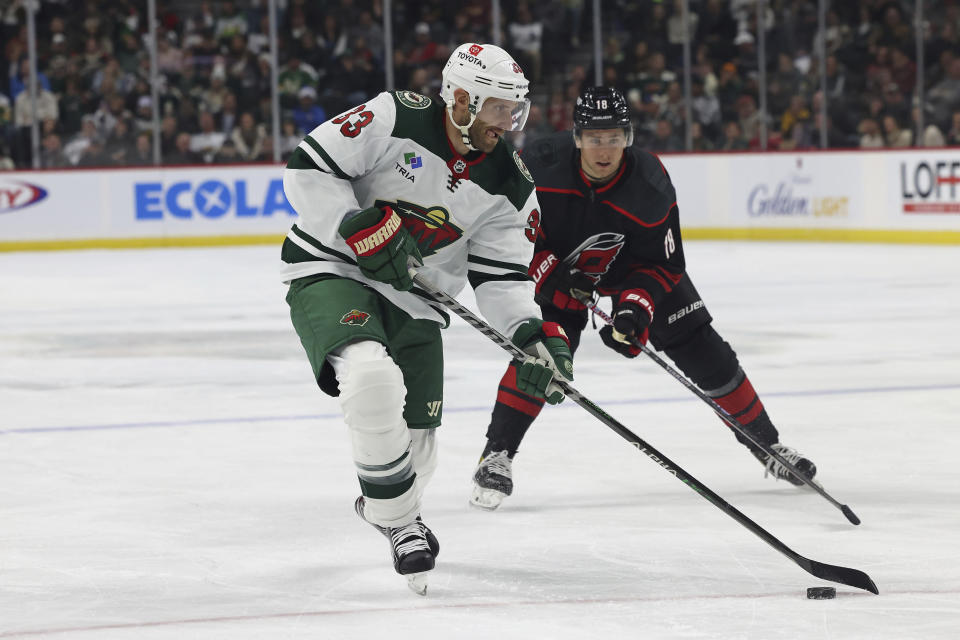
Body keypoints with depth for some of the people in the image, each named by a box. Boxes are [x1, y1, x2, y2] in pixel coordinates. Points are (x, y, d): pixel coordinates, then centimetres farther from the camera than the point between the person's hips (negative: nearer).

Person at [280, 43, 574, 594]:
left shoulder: (510, 186, 0)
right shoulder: (395, 120, -17)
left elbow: (501, 276, 1)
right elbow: (308, 170, -15)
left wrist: (536, 336, -16)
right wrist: (364, 229, -23)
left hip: (415, 301, 6)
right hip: (331, 274, -6)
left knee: (415, 445, 4)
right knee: (373, 375, -34)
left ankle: (392, 506, 43)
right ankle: (398, 522, -13)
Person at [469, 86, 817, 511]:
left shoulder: (651, 186, -30)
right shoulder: (541, 166, -32)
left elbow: (663, 265, -19)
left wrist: (636, 306, -34)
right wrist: (550, 275, -27)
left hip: (637, 272, 1)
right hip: (558, 267, -1)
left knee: (703, 351, -1)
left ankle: (767, 446, 17)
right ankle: (496, 456, -15)